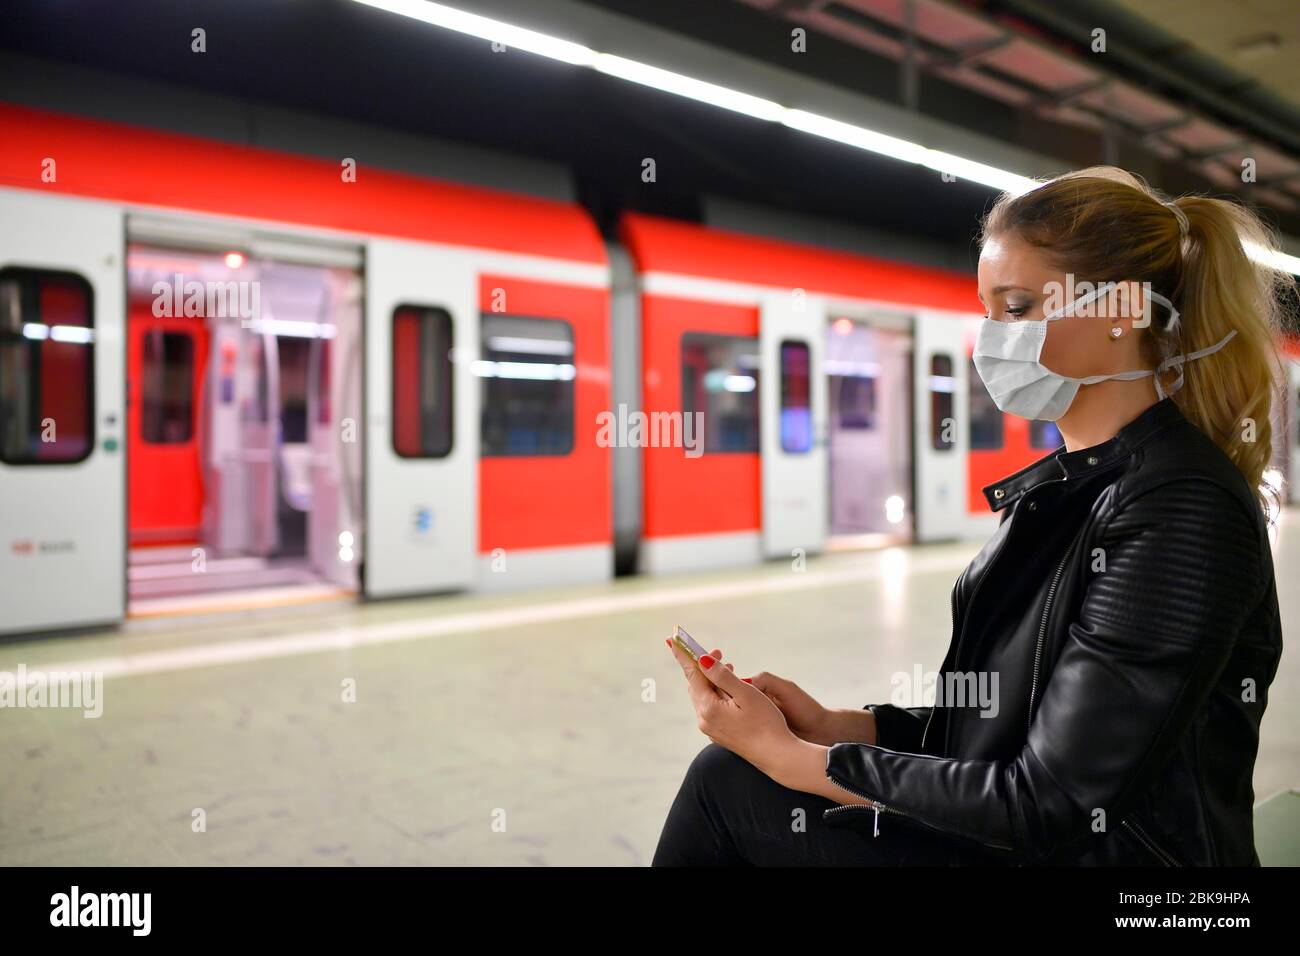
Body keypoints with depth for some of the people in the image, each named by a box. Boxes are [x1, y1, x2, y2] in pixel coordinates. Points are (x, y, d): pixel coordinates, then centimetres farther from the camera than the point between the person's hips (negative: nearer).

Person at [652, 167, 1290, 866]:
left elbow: (1046, 805, -23)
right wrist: (836, 725, -4)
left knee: (728, 785, -10)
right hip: (1007, 833, 7)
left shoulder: (1184, 512, -22)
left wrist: (790, 756, -17)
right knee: (727, 771, -2)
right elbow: (999, 717, 9)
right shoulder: (1068, 480, 6)